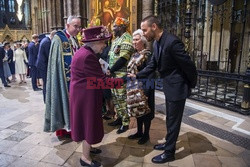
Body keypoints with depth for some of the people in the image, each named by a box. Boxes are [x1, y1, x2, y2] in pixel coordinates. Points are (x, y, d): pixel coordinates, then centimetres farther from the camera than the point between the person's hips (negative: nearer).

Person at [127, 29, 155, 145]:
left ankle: (146, 134, 23)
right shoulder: (135, 55, 10)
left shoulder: (147, 55, -13)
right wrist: (128, 85, 12)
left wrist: (146, 89, -24)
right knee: (137, 109, 17)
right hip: (134, 88, 8)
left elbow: (151, 73, -19)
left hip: (143, 88, -8)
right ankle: (139, 132, 33)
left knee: (145, 110, 6)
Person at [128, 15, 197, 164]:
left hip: (177, 87, -9)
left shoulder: (172, 42, -26)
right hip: (169, 86, 9)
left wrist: (192, 85, -7)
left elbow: (189, 65, -21)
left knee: (173, 121, 7)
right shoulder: (157, 43, 2)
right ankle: (169, 143, 43)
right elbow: (153, 65, 8)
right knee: (170, 119, 23)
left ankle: (169, 153, 25)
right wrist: (137, 76, -1)